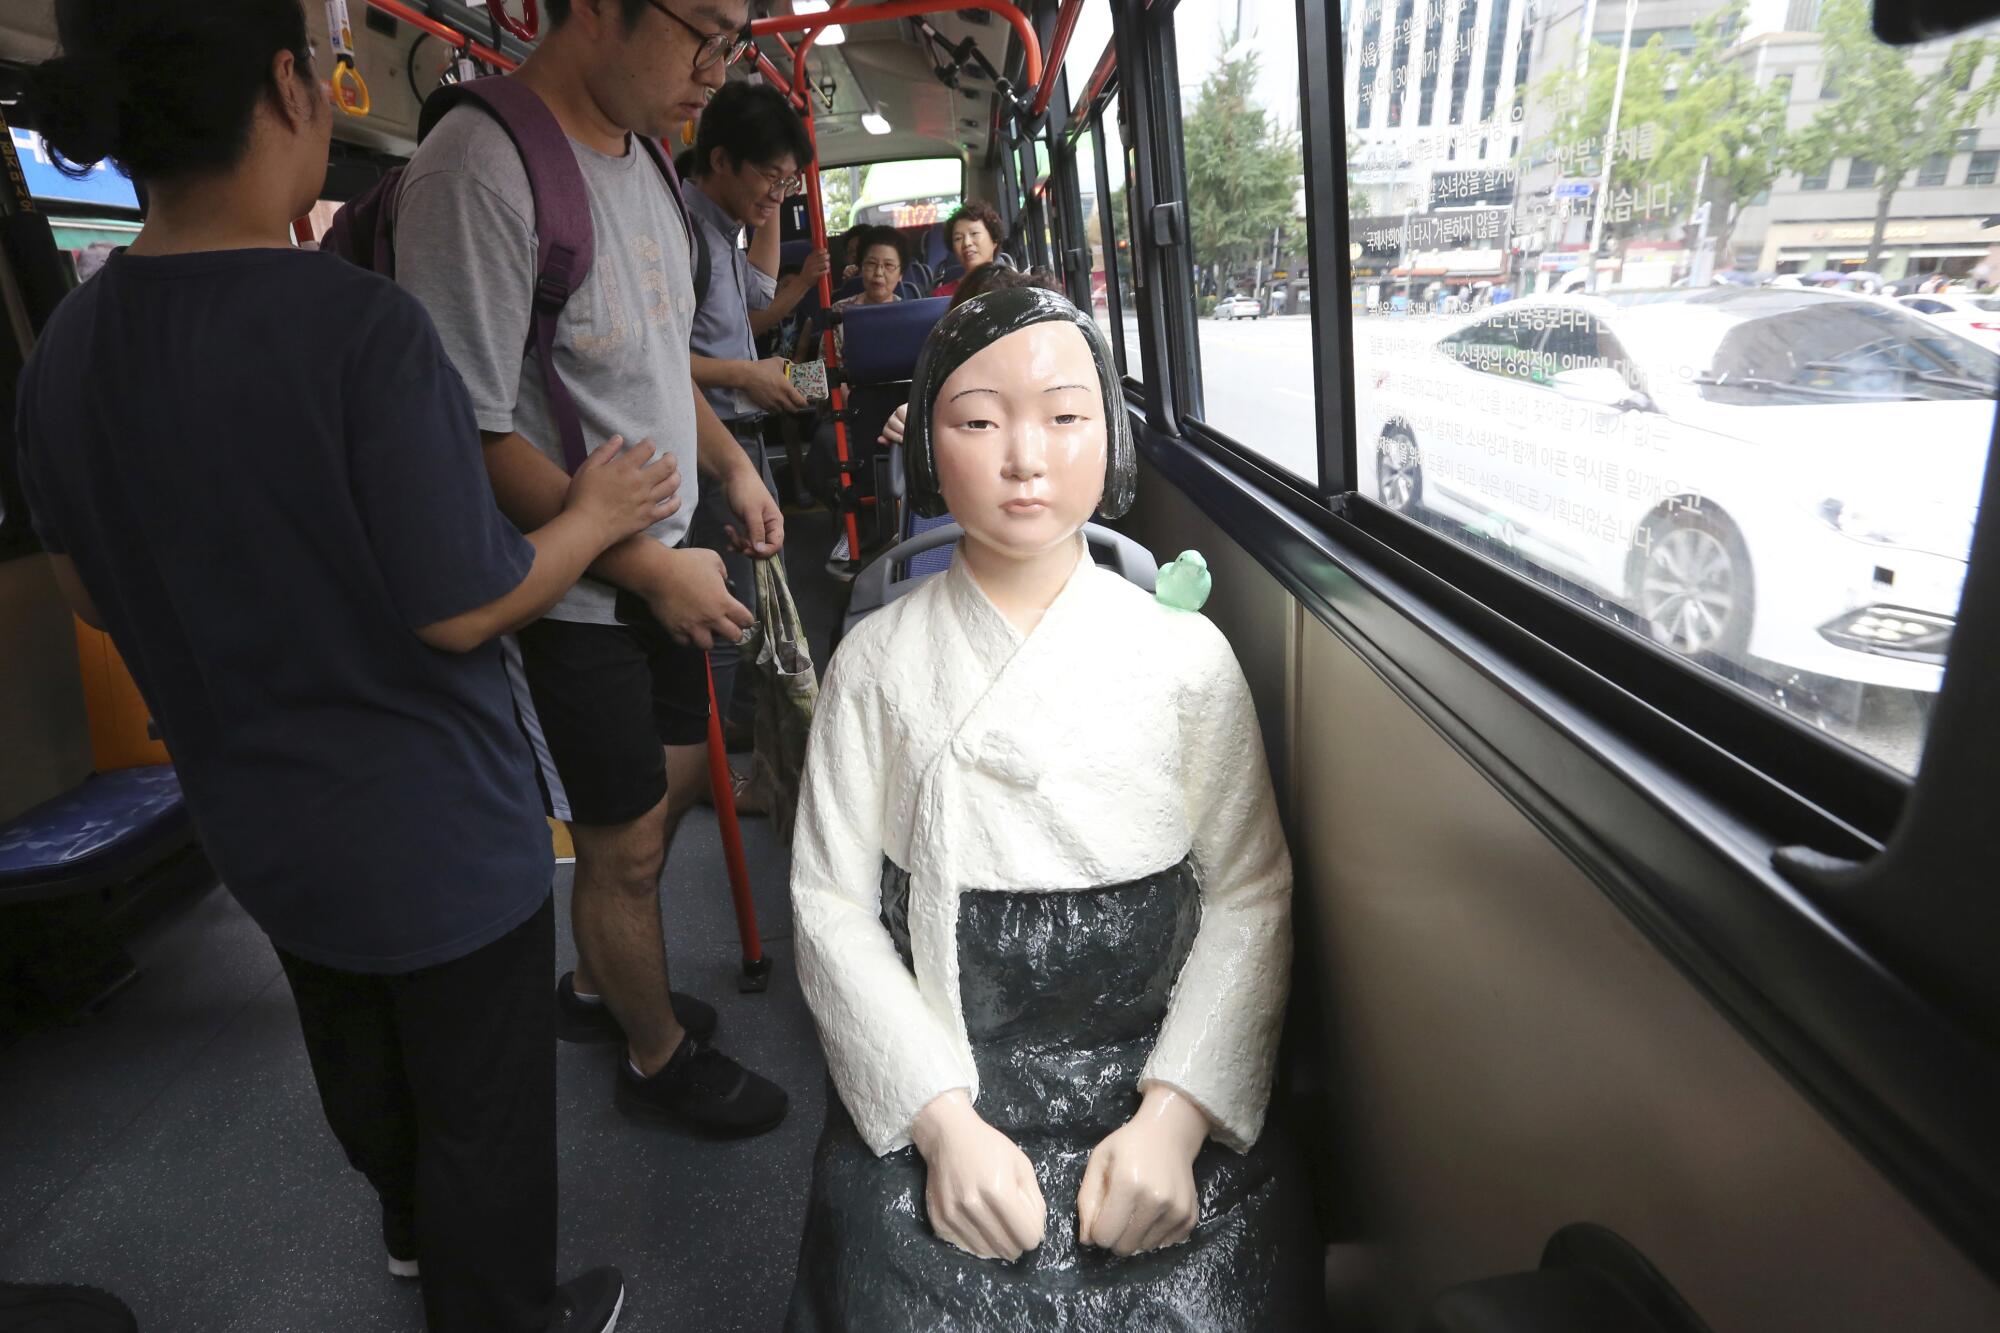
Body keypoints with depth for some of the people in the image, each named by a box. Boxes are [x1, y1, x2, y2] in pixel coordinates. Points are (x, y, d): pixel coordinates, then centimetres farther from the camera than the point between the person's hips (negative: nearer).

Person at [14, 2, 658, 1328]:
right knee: (481, 1107, 17)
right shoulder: (359, 324, -26)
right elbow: (462, 610, -25)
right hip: (436, 830, -7)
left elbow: (93, 595, 5)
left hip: (257, 821, 7)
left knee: (360, 1065, 31)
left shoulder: (66, 351, -6)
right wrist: (594, 515, -9)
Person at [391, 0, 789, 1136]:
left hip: (667, 562, 9)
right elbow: (472, 438, -24)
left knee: (680, 777, 21)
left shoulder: (643, 163, 7)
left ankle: (596, 989, 46)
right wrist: (653, 567, -20)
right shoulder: (477, 169, -22)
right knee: (626, 845, 6)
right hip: (570, 588, -9)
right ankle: (660, 1056, 34)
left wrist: (731, 465, 6)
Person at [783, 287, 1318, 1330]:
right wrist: (944, 1120, -12)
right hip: (936, 1090, 0)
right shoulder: (877, 665, 0)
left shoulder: (1188, 656, 0)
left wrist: (1176, 1115, -13)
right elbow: (833, 910, -3)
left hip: (1160, 1081, 1)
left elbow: (1249, 895, -2)